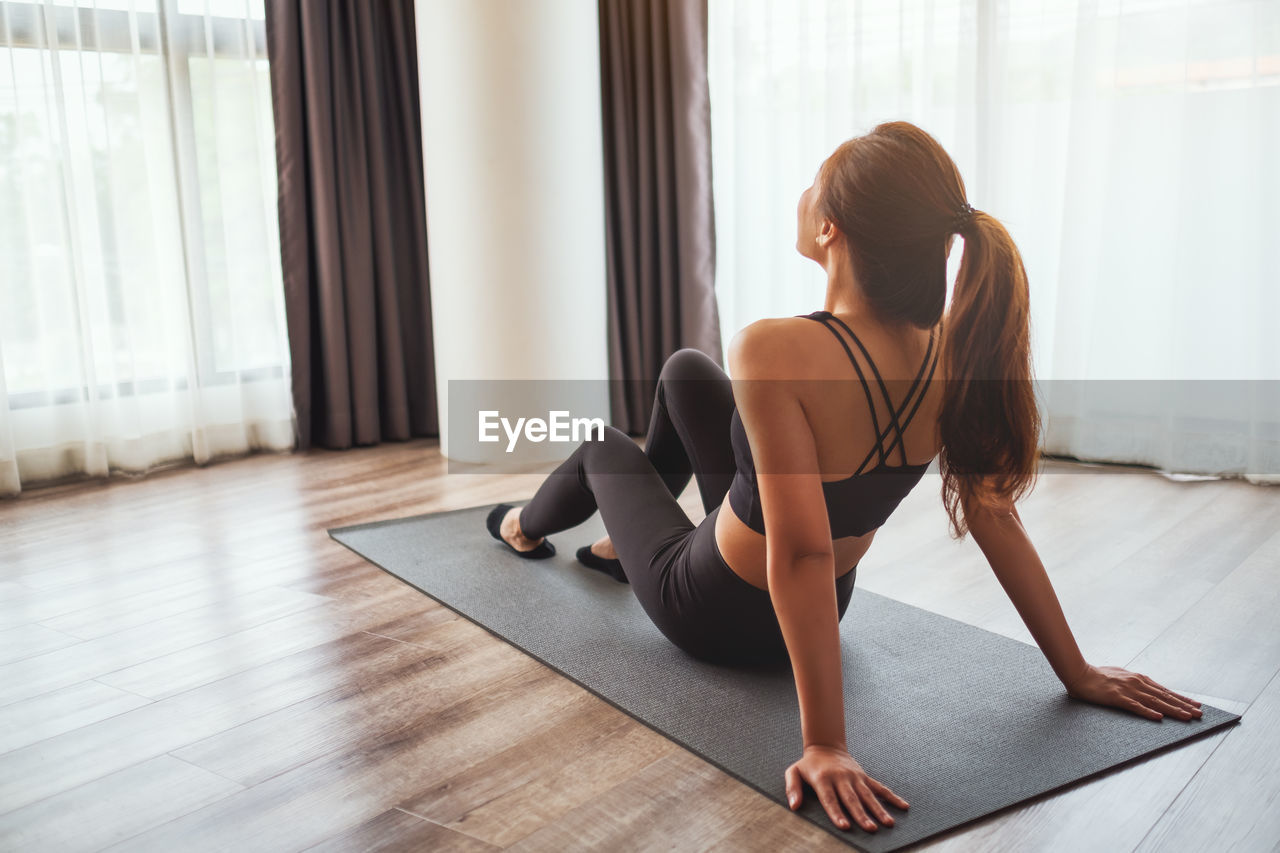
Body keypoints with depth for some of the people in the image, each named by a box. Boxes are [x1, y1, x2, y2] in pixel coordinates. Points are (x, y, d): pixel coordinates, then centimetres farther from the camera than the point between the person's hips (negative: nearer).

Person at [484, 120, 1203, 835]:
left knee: (605, 447, 24)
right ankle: (623, 539, 49)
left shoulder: (777, 352, -39)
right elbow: (996, 520, -15)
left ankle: (527, 528, 61)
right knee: (684, 369, 21)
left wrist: (824, 744, -36)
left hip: (713, 613, -5)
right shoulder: (954, 355, -19)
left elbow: (802, 553, -41)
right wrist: (1079, 673, -4)